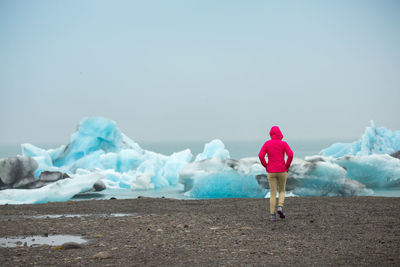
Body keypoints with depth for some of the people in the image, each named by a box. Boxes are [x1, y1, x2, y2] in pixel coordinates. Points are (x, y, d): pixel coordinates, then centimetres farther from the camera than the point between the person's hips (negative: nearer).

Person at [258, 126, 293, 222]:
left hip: (271, 172, 1)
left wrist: (266, 166, 4)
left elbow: (261, 156, -9)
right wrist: (287, 166, -1)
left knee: (273, 194, 7)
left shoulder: (267, 144, 2)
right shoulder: (283, 143, -1)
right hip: (282, 171, -1)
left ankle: (272, 215, -1)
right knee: (282, 191, 19)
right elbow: (290, 154, -15)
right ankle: (280, 207, -6)